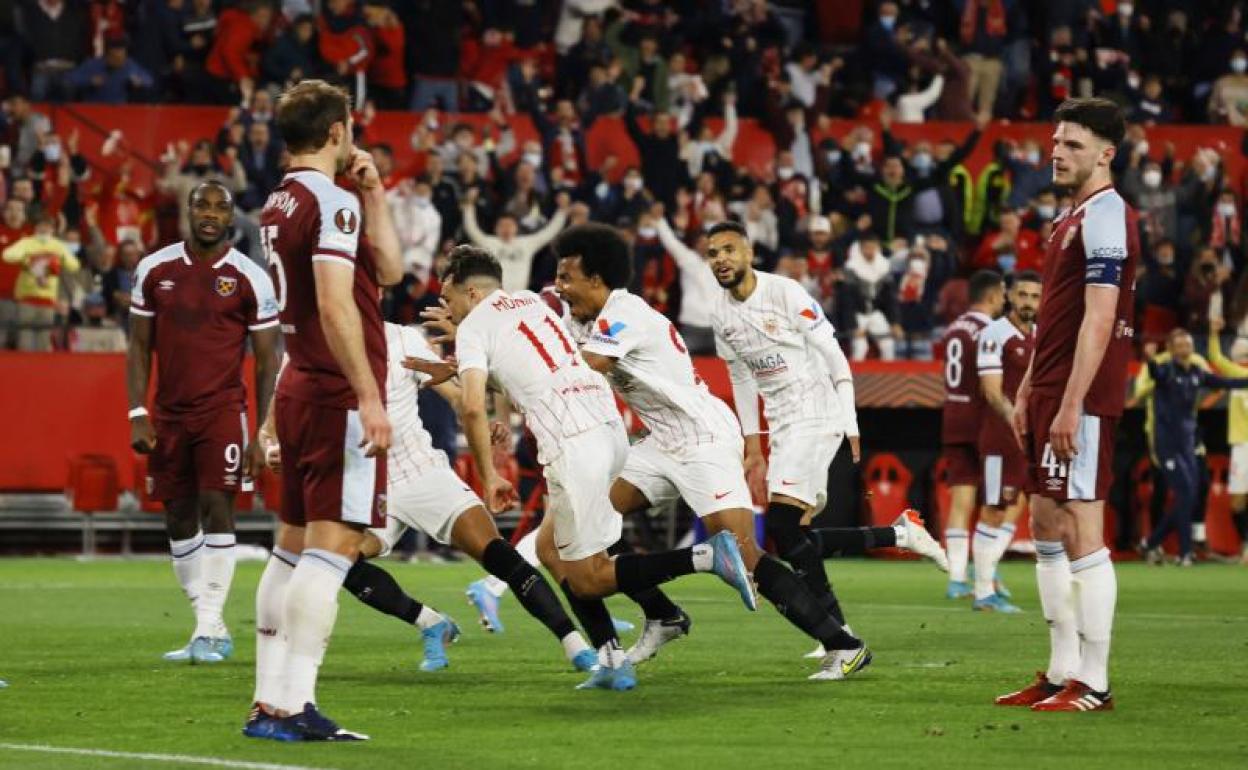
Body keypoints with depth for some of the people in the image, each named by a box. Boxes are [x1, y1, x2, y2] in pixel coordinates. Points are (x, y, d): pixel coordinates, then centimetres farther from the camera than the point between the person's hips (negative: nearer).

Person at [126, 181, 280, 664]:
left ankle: (208, 628, -13)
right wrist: (138, 415, 0)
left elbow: (267, 362, -1)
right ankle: (211, 631, 15)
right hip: (169, 415, 4)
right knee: (179, 520, 6)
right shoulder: (154, 270, 4)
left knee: (217, 509, -14)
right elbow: (140, 346, 9)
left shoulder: (250, 279, -4)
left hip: (223, 411, -4)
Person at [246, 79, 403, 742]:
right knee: (334, 545, -11)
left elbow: (388, 270, 18)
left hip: (299, 391, 10)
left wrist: (373, 195, 12)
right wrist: (370, 397, -23)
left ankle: (269, 701, 14)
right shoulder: (332, 202, -13)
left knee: (293, 546, 12)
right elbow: (335, 305, -23)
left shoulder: (277, 206, 15)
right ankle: (291, 706, -16)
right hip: (338, 396, -10)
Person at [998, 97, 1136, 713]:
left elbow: (1098, 320, -20)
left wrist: (1071, 405, -22)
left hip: (1081, 402, -11)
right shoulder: (1072, 218, 18)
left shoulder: (1105, 217, -13)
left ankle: (1093, 684, -6)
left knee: (1082, 535, -9)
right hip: (1051, 395, 11)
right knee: (1047, 530, 12)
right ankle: (1062, 673, 18)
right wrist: (1027, 392, 21)